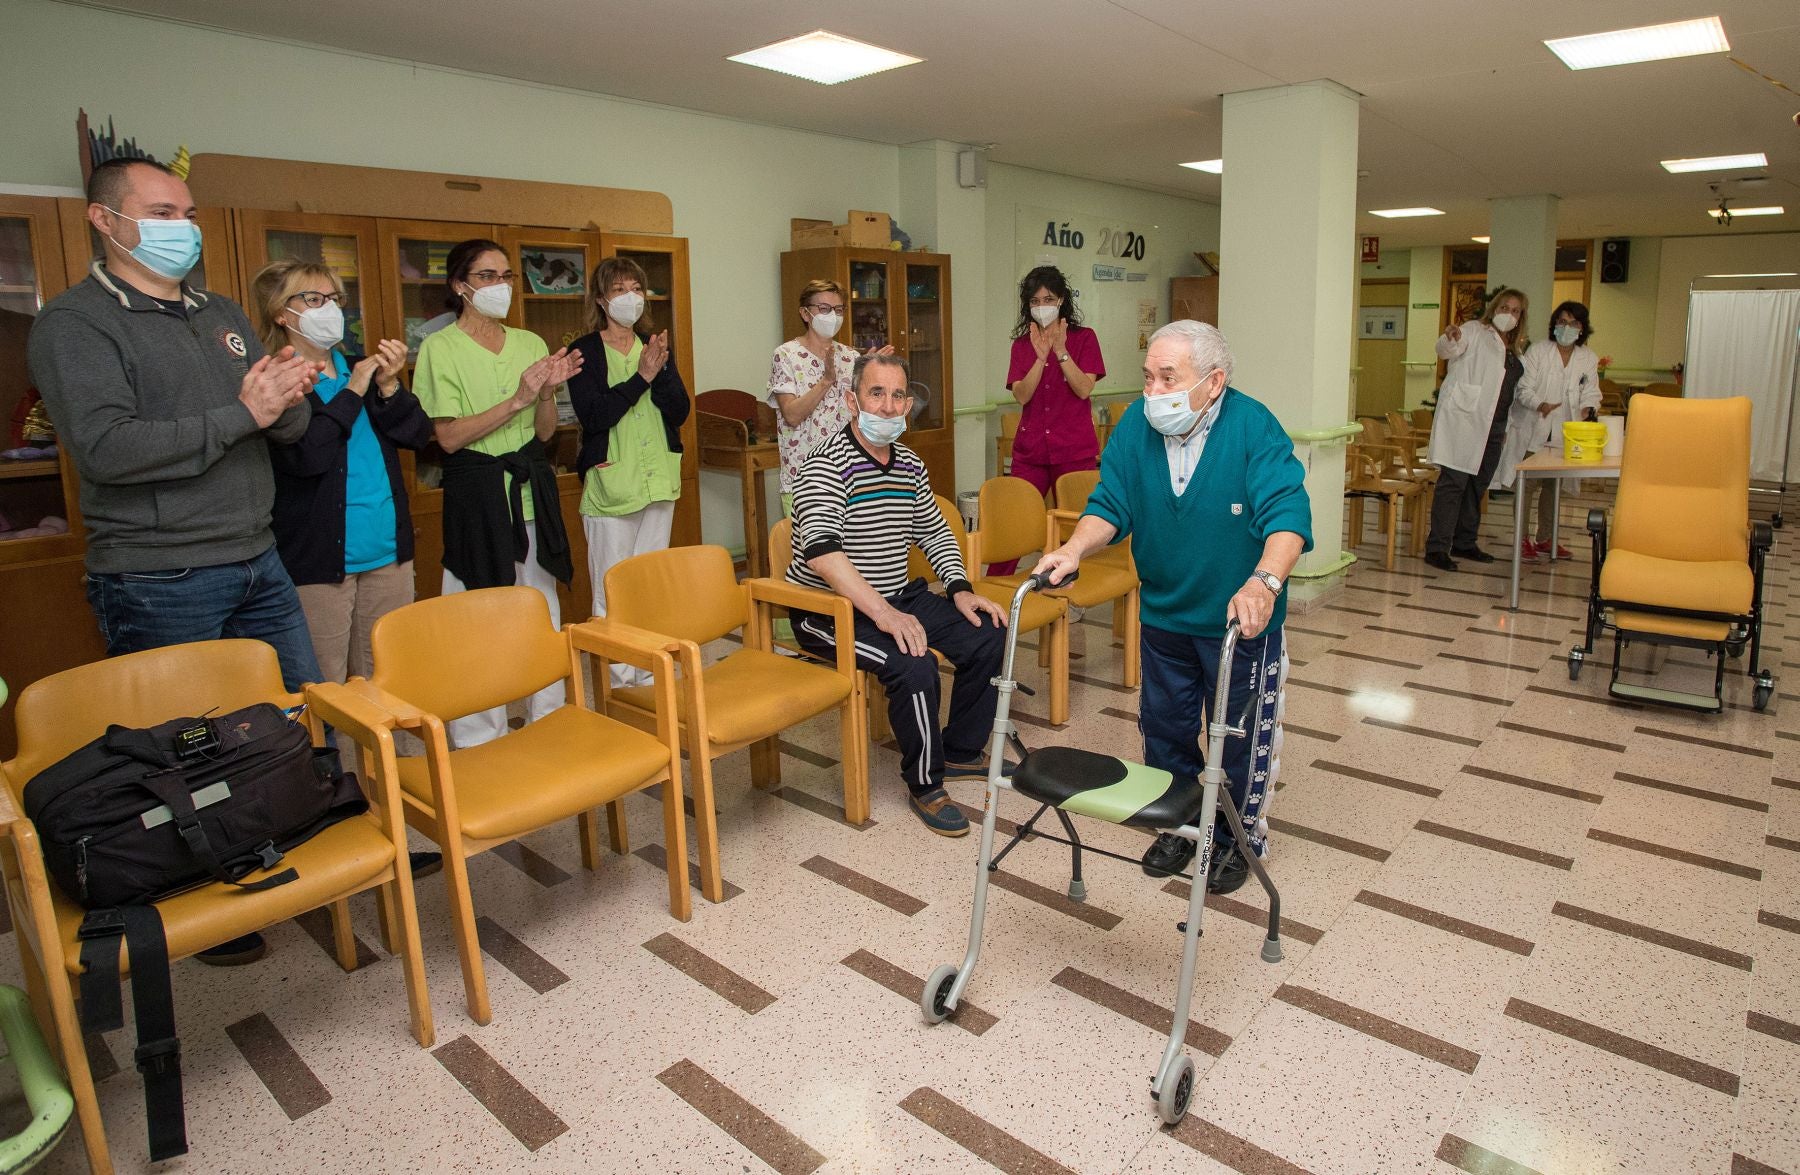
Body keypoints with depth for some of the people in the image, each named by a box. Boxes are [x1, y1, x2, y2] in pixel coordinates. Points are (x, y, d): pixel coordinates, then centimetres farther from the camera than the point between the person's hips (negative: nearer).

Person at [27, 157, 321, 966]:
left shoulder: (223, 316, 14)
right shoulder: (74, 324, -7)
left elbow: (290, 429, 10)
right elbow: (105, 448, -21)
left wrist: (287, 395, -13)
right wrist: (242, 415, -20)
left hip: (258, 564, 7)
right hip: (160, 584, -6)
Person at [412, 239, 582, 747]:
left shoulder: (531, 344, 10)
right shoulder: (440, 349, -4)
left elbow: (544, 432, 11)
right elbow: (449, 436, -12)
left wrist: (548, 392, -8)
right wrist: (516, 399, -18)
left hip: (532, 489, 5)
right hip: (476, 494, -4)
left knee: (543, 610, 10)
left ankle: (548, 721, 25)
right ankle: (480, 741, 13)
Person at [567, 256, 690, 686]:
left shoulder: (654, 345, 11)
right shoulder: (585, 351, -3)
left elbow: (680, 411, 3)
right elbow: (593, 414, -17)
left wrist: (661, 371, -13)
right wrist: (642, 377, -18)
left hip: (658, 481, 5)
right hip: (609, 484, -5)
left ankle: (650, 675, 22)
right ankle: (618, 680, 8)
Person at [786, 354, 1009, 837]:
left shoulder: (909, 463, 9)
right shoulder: (828, 463, -17)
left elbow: (935, 532, 19)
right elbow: (821, 552, -30)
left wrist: (960, 589, 3)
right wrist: (882, 613, -36)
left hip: (898, 598, 8)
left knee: (988, 637, -2)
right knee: (913, 666, -30)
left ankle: (961, 751, 18)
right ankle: (925, 786, -6)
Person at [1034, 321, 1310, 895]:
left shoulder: (1254, 428, -21)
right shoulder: (1136, 426, -8)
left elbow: (1287, 513, -31)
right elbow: (1111, 503, -9)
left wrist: (1264, 581, -49)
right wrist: (1075, 548, -29)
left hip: (1239, 618, -4)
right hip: (1164, 613, 4)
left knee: (1240, 734, 12)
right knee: (1164, 727, 18)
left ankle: (1238, 838, 35)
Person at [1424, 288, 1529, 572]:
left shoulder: (1515, 350, 22)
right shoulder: (1474, 331, 2)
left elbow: (1511, 392, 27)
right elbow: (1446, 350, -18)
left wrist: (1506, 428, 21)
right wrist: (1450, 339, -41)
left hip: (1493, 425, 8)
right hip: (1464, 419, -8)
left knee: (1478, 484, 11)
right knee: (1454, 481, -12)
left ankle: (1464, 542, 21)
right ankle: (1437, 547, -14)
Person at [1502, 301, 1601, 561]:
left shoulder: (1589, 358, 6)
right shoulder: (1538, 351, -4)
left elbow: (1591, 392, 8)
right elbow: (1525, 388, -9)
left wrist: (1588, 408, -15)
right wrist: (1540, 404, -28)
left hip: (1563, 434, 4)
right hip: (1533, 430, -4)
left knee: (1553, 486, 12)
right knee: (1527, 485, -3)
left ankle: (1546, 539, 23)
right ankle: (1521, 539, 5)